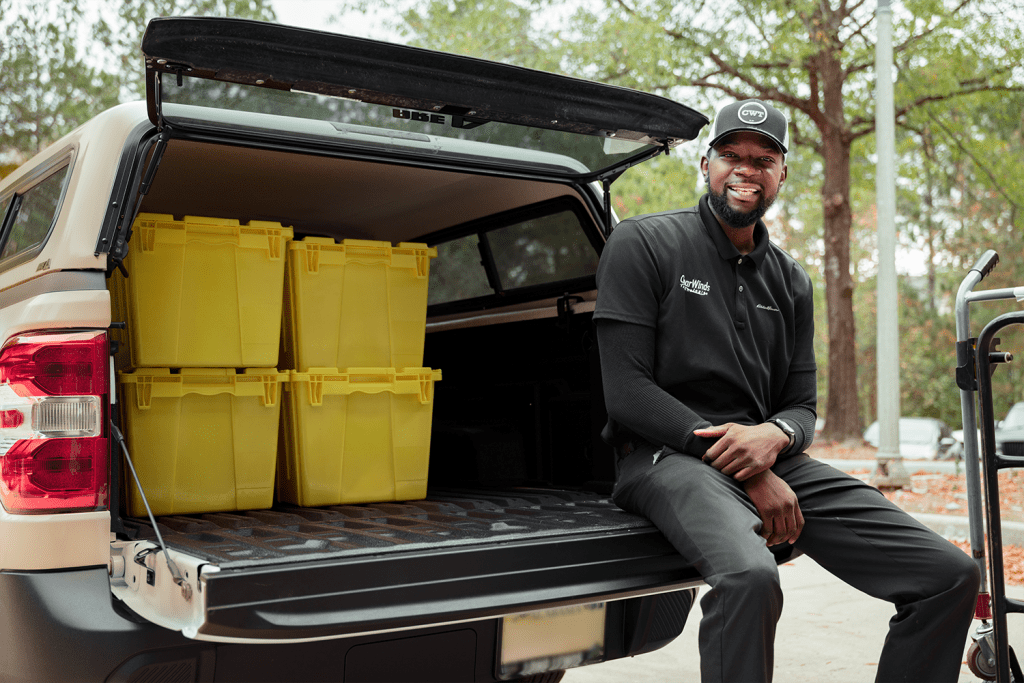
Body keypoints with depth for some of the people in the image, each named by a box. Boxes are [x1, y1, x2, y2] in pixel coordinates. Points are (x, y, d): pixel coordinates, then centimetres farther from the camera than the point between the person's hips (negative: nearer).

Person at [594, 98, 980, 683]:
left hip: (774, 460, 6)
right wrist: (747, 474, -14)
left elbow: (803, 405, 16)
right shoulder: (643, 244, 1)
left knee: (953, 575, -5)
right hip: (669, 455, -6)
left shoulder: (790, 281, 18)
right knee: (750, 575, -38)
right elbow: (627, 391, -8)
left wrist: (774, 437, -13)